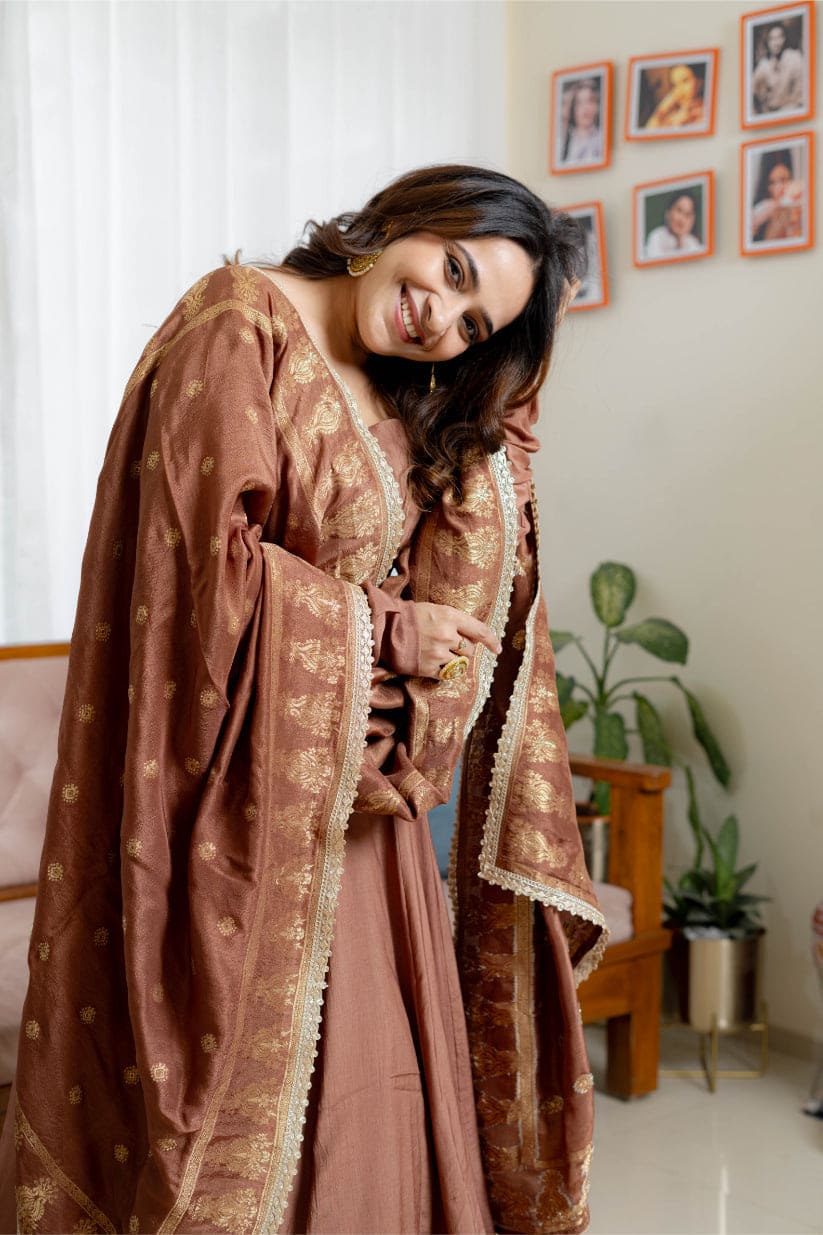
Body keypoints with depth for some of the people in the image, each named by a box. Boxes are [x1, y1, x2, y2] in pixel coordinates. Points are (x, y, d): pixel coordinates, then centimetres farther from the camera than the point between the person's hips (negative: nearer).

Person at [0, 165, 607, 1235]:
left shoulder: (410, 393, 14)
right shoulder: (238, 327, -12)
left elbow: (478, 546, 13)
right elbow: (215, 563, -21)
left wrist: (512, 339, 8)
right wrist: (385, 630, -10)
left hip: (353, 793, 8)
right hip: (248, 796, -8)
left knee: (362, 1078, 12)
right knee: (248, 1084, 2)